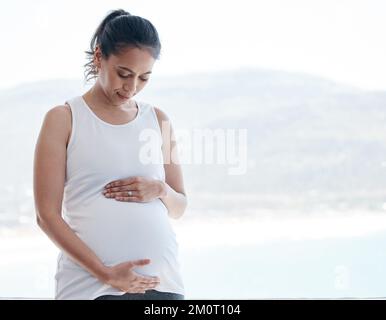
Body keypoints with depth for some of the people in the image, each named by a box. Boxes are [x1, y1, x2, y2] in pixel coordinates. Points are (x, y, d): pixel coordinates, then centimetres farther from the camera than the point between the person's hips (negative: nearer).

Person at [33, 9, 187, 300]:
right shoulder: (64, 119, 3)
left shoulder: (158, 121, 14)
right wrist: (105, 273, -12)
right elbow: (47, 214, -3)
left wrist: (160, 190, -3)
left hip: (162, 281, 3)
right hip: (89, 283, -3)